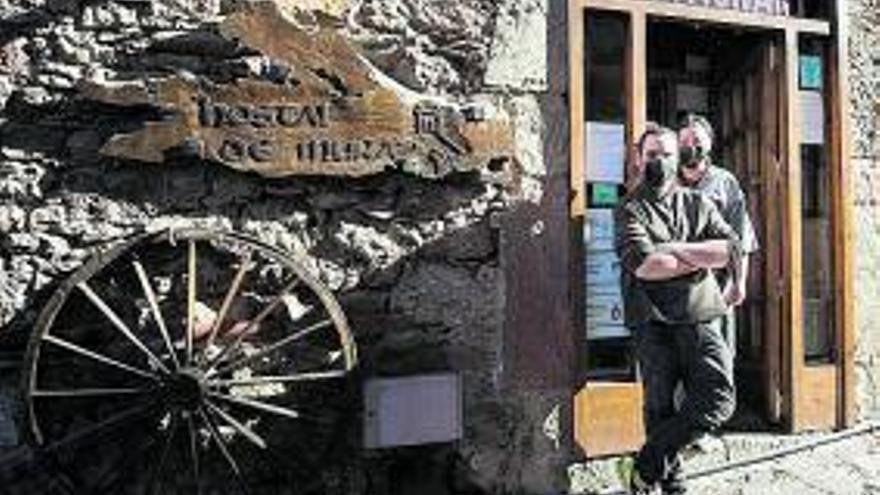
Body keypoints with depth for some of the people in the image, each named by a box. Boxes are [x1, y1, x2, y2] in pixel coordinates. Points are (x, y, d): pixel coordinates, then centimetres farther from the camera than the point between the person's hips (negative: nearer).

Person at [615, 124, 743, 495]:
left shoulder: (699, 204, 18)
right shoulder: (630, 210, 5)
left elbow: (732, 249, 2)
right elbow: (643, 265, -13)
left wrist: (673, 249, -6)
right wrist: (703, 258, -4)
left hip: (700, 317, 3)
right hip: (653, 321, -3)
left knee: (719, 399, -9)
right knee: (660, 407, 1)